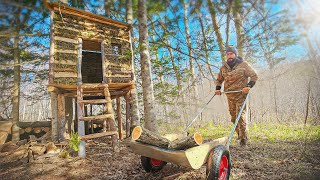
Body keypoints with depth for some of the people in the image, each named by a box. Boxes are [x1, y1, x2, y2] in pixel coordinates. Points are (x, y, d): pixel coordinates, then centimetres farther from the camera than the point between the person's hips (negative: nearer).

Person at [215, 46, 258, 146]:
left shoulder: (243, 64, -3)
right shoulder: (223, 67, 9)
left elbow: (254, 76, 1)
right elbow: (219, 80, 21)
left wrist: (249, 86, -14)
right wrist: (218, 88, 5)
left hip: (241, 94, -4)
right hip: (230, 95, 5)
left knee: (240, 114, -11)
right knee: (233, 116, 10)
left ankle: (243, 138, 1)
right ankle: (239, 134, 28)